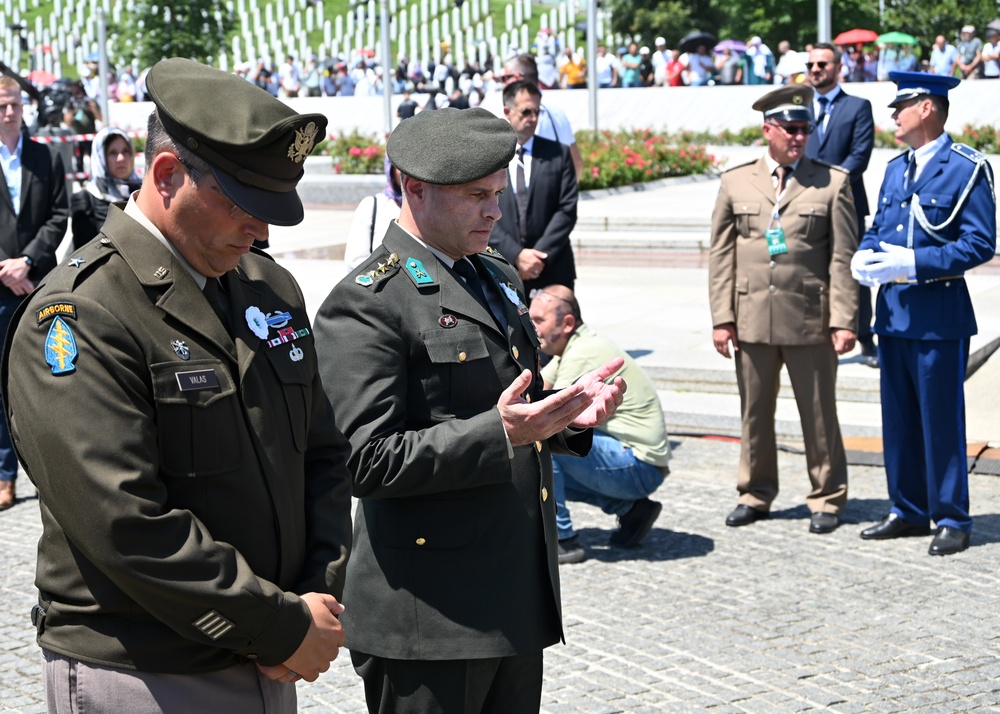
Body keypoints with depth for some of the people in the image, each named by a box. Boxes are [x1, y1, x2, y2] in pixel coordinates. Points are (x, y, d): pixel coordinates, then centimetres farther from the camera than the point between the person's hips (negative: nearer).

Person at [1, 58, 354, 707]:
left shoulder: (272, 289, 8)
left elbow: (325, 454, 13)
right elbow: (127, 524, -22)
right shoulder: (79, 317, -16)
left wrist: (323, 596, -2)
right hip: (140, 679, -7)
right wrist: (285, 625, -17)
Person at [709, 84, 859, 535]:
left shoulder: (833, 183, 2)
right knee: (754, 413, 9)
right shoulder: (736, 183, 7)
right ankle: (755, 494, 23)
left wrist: (843, 320, -7)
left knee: (819, 414, 5)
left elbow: (843, 257, -1)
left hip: (811, 320, -2)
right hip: (752, 320, 2)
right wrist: (722, 318, 0)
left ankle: (827, 500, 17)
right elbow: (721, 256, 7)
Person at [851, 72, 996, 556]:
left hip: (939, 315, -7)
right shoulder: (896, 168, 14)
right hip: (893, 312, 7)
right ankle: (908, 511, 24)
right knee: (899, 419, 12)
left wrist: (914, 263, -20)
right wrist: (865, 256, -1)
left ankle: (952, 520, 9)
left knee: (941, 419, -1)